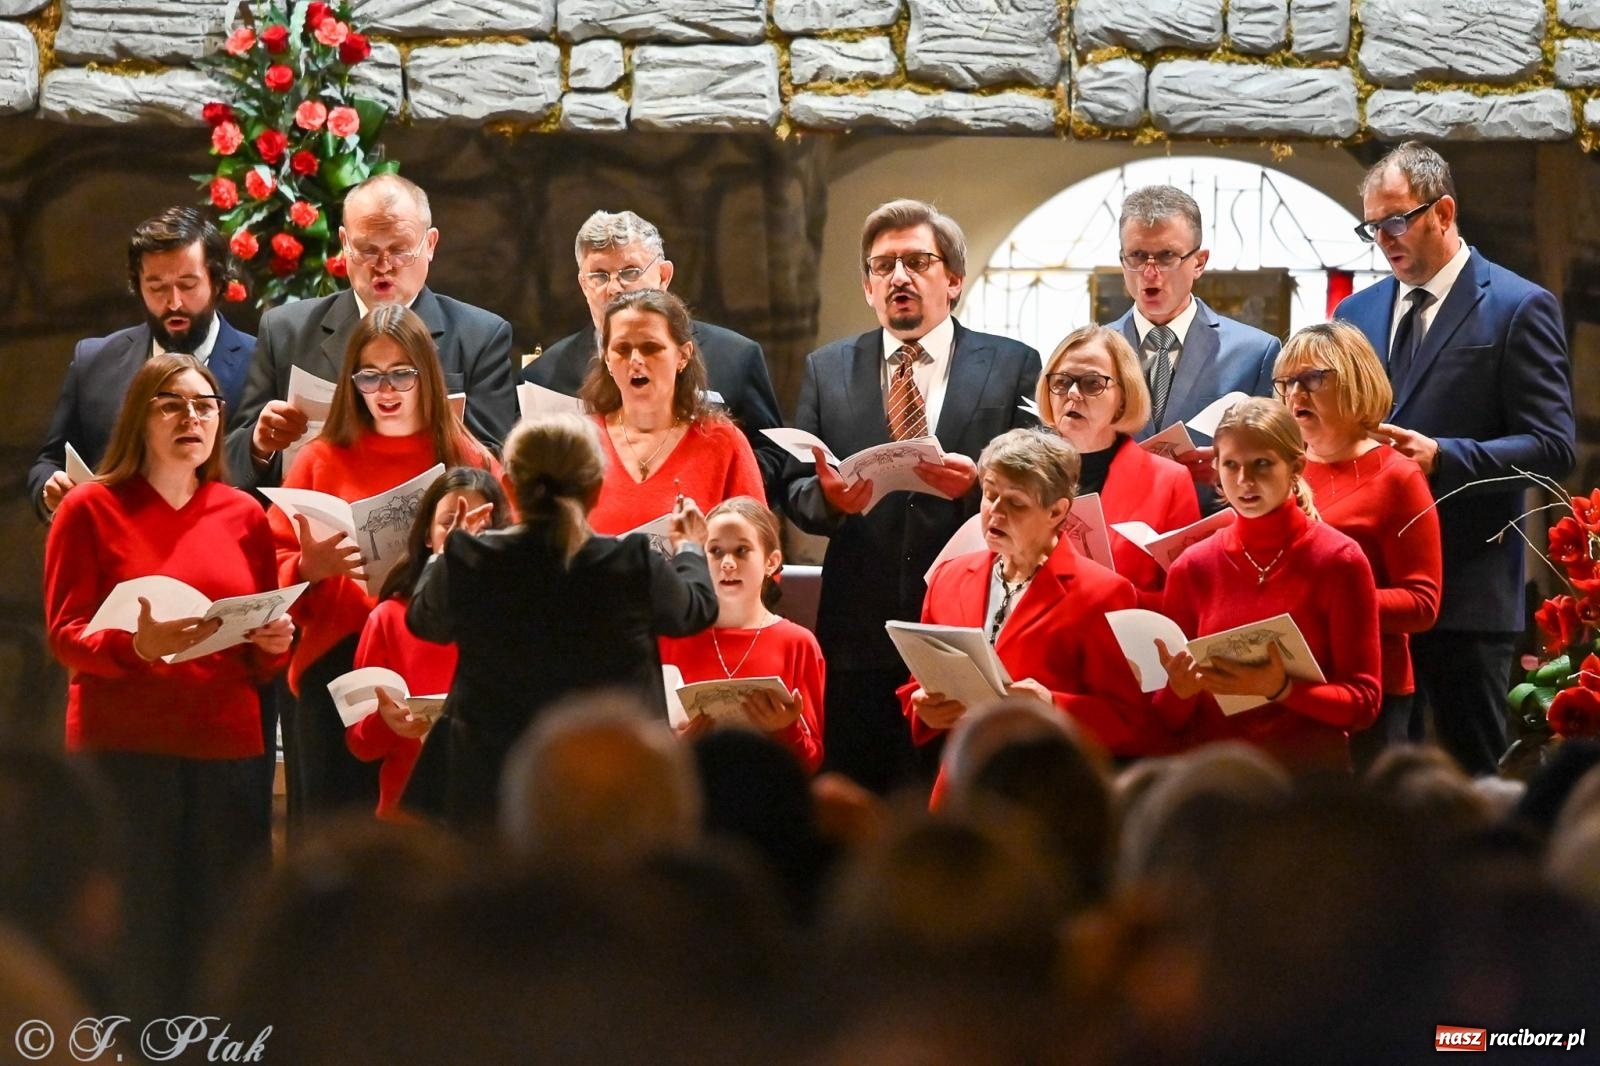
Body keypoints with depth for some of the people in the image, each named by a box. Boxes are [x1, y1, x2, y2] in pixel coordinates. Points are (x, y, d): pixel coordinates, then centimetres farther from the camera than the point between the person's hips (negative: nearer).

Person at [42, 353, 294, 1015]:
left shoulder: (245, 516, 15)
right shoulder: (90, 510, 4)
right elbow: (65, 635, -3)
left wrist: (273, 643, -4)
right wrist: (137, 644, -22)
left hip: (227, 748, 3)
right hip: (122, 751, -3)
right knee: (134, 942, -9)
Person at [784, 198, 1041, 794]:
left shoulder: (1013, 366, 8)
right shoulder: (827, 370, 15)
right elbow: (793, 490, 11)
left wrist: (977, 485, -18)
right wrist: (827, 498, -12)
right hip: (859, 632, 2)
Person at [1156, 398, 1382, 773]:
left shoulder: (1339, 562, 0)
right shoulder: (1192, 568, 8)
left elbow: (1364, 701, 0)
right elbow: (1169, 719, 12)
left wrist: (1281, 689, -15)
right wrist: (1179, 691, -9)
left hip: (1312, 772, -3)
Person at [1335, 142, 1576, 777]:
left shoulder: (1518, 309, -2)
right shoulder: (1357, 312, 16)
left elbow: (1552, 449, -8)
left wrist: (1441, 457, -19)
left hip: (1467, 590, -5)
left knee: (1468, 772, -1)